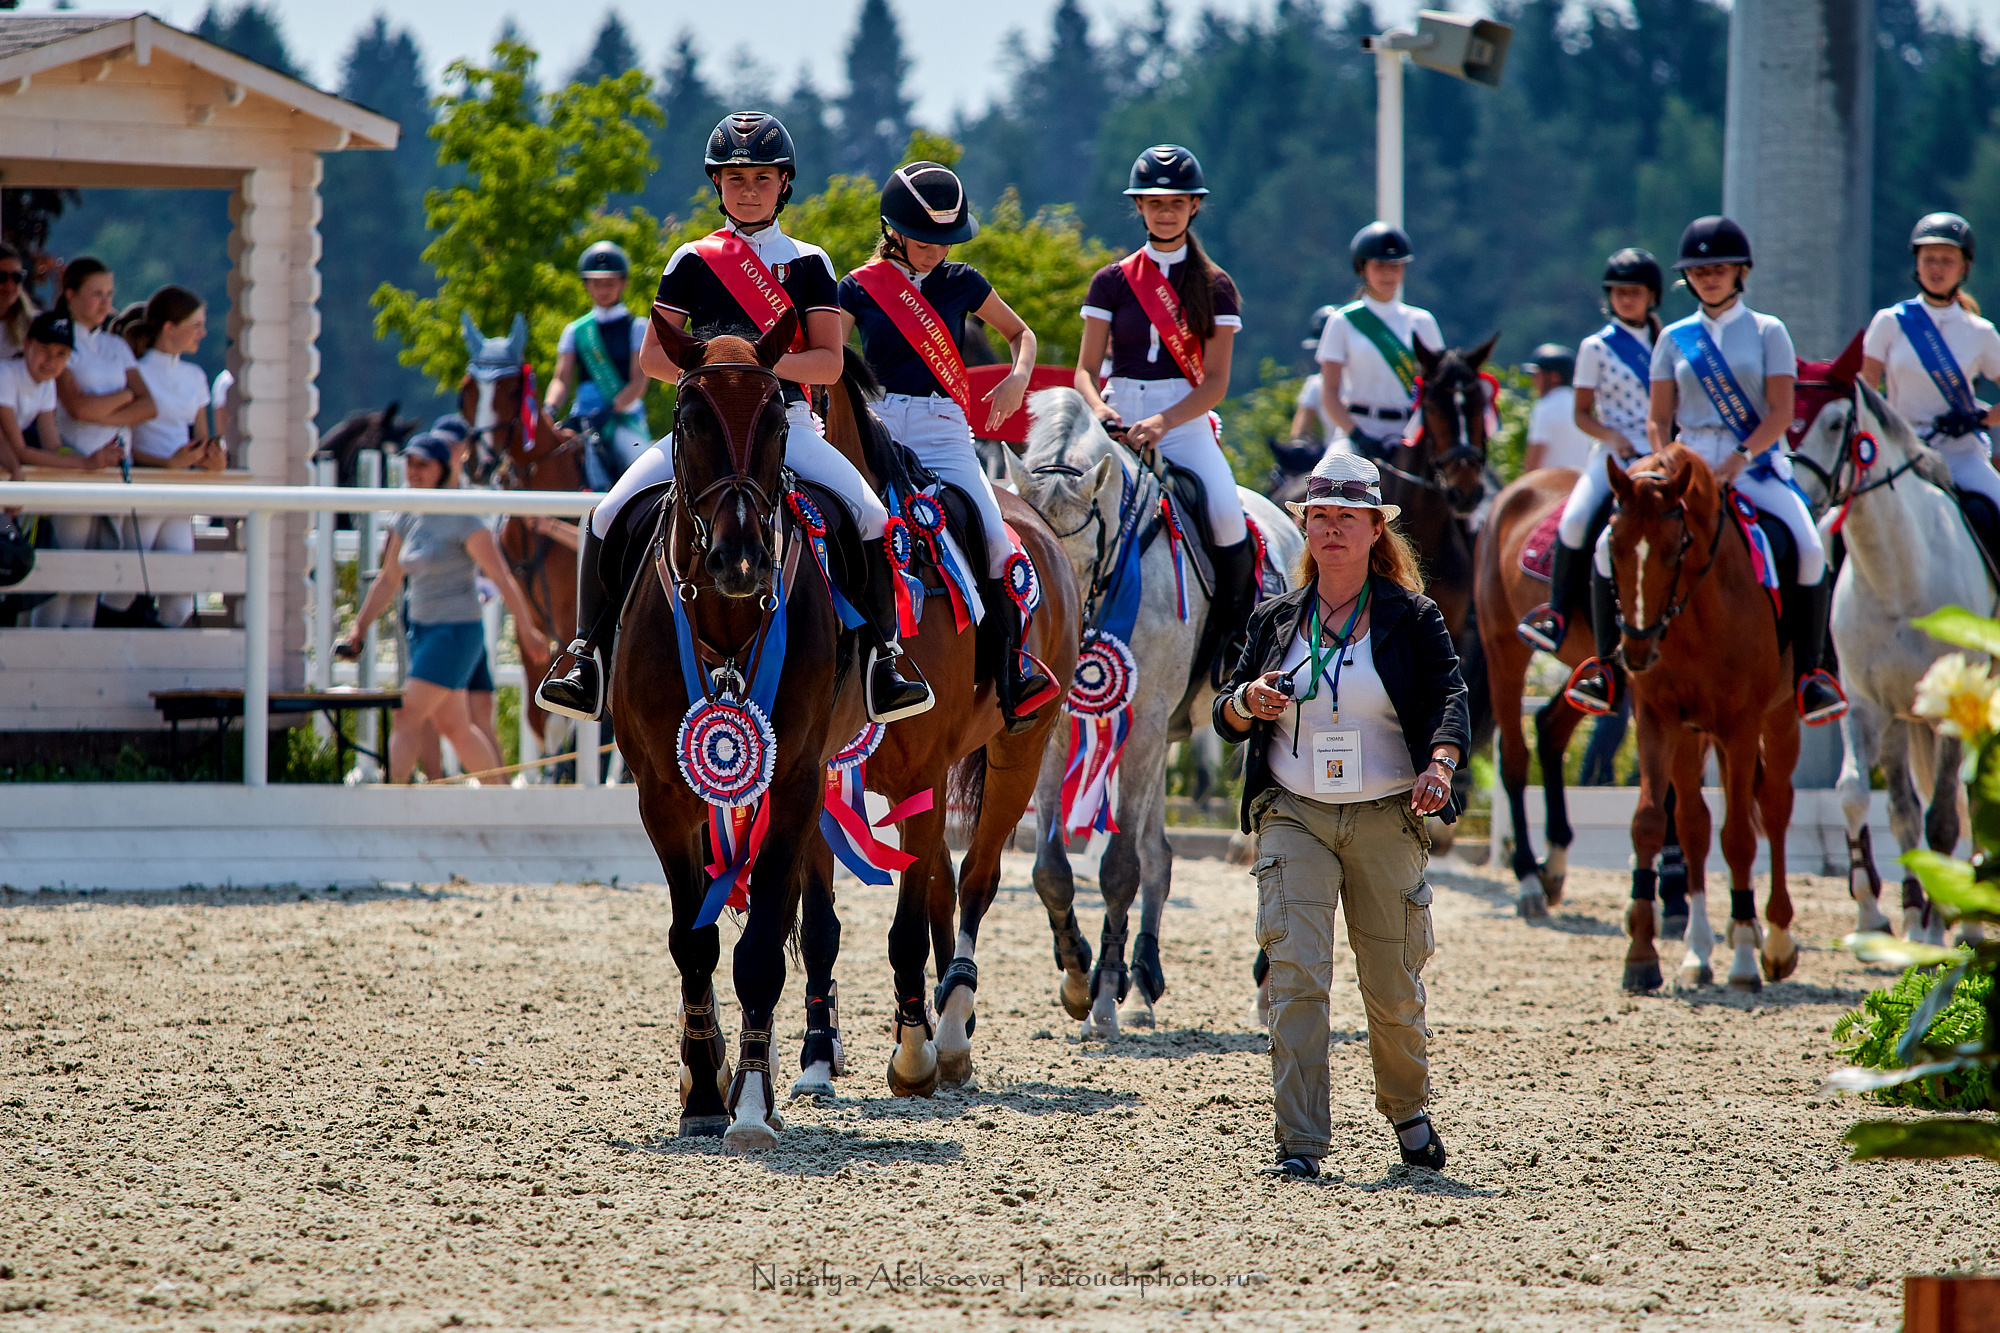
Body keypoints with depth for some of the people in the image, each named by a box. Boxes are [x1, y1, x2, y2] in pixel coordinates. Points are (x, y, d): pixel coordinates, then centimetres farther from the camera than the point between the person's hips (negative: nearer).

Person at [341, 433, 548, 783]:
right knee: (453, 727, 15)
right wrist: (358, 630, 13)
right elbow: (388, 582, 18)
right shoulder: (407, 519, 9)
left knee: (407, 718, -16)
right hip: (422, 631, 8)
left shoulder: (462, 520, -13)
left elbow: (502, 578, -13)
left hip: (457, 632, -8)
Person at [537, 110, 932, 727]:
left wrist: (766, 362, -18)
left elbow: (829, 362, 0)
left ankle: (881, 660, -14)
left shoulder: (808, 264, 8)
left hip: (786, 421, -1)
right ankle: (589, 658, -5)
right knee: (609, 516, -18)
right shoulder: (692, 261, 10)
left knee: (869, 514, -25)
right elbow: (652, 355, 7)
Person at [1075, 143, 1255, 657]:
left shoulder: (1215, 287, 7)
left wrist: (1162, 422, -17)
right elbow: (1086, 368, 7)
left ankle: (1238, 630, -9)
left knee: (1225, 512, -28)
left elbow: (1215, 382, -1)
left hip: (1188, 422, -2)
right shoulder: (1112, 281, 11)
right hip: (1121, 420, 2)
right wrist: (1096, 408, -16)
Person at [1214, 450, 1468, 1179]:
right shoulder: (1276, 619, 10)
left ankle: (1408, 1112, 33)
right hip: (1294, 818, 1)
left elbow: (1449, 696, -10)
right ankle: (1299, 1142, -15)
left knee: (1392, 986, 6)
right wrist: (1249, 700, -14)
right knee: (1296, 974, -13)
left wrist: (1439, 764, -30)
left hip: (1386, 819, -1)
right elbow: (1226, 719, 11)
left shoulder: (1412, 618, 2)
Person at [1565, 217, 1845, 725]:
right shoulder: (1675, 339, 12)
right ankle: (1607, 663, -3)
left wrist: (1739, 459, -18)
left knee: (1809, 548, -29)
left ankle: (1808, 672, -15)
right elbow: (1658, 419, 11)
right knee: (1612, 543, -18)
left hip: (1756, 465, -2)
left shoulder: (1767, 332, 5)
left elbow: (1781, 412, -4)